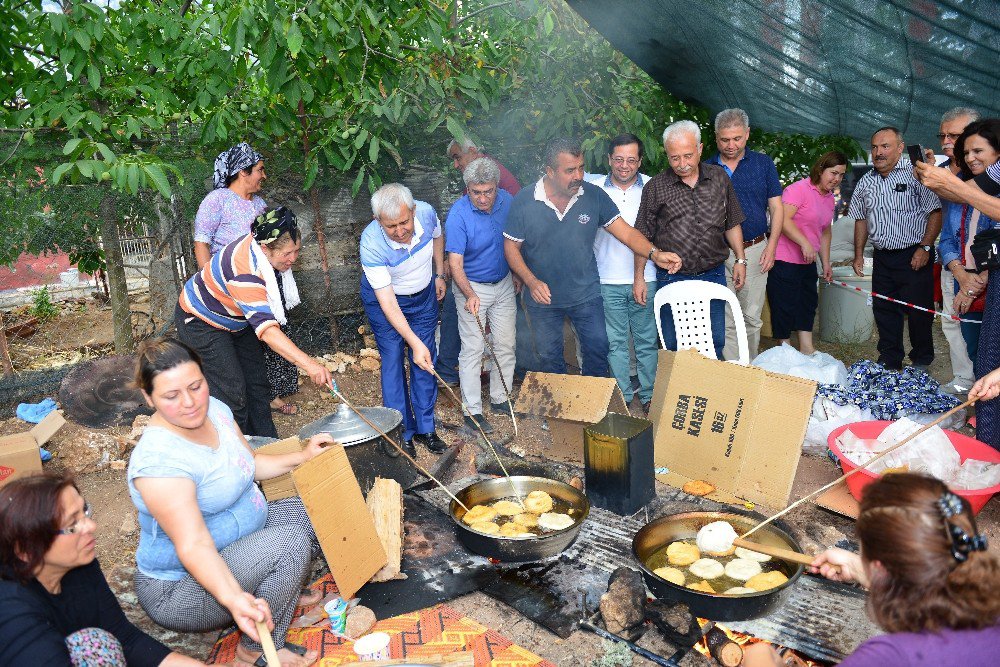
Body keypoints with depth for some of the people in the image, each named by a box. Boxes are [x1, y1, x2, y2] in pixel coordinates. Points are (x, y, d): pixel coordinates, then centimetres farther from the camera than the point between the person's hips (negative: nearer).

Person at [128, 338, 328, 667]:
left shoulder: (215, 409, -6)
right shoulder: (158, 460, -31)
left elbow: (250, 465, 11)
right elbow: (193, 546, -37)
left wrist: (302, 457, 1)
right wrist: (233, 598, -51)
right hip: (179, 588, -8)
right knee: (289, 542, -29)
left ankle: (283, 593, 13)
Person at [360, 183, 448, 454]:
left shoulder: (426, 212, -26)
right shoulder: (371, 244, -36)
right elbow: (387, 301, -34)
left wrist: (439, 275, 7)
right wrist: (414, 342, -39)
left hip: (424, 295, 4)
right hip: (384, 299, -4)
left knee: (426, 362, 7)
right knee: (393, 363, -2)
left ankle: (425, 428, 20)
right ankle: (402, 433, 13)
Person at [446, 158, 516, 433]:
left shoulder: (507, 201, -8)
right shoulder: (459, 214, -22)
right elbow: (455, 263, -25)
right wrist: (470, 295, -39)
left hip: (504, 284, 5)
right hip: (472, 288, -5)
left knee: (506, 346, 12)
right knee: (473, 350, -2)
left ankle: (500, 399, 28)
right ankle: (473, 410, 9)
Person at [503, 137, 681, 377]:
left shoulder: (594, 196, -10)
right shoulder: (524, 201, -13)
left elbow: (625, 231, -11)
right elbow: (511, 247, -7)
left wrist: (654, 254, -27)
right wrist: (531, 281, -20)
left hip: (586, 295, 1)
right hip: (543, 297, 0)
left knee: (597, 351, 10)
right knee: (549, 359, 17)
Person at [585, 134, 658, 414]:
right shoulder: (594, 186, 1)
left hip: (644, 278, 0)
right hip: (608, 280, 1)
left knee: (647, 340, 8)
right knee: (615, 341, 8)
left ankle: (649, 395, 21)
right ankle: (622, 396, 21)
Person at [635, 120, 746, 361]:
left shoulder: (719, 177, 5)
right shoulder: (655, 187, -4)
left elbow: (732, 224, 14)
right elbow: (643, 237, -1)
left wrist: (740, 260, 11)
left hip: (713, 275, 2)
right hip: (671, 278, -2)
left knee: (715, 344, 10)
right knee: (672, 347, 6)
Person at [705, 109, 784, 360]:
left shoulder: (763, 163, 5)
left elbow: (776, 208, 7)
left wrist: (771, 246, -3)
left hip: (755, 251, 1)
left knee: (752, 318, 8)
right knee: (725, 321, -1)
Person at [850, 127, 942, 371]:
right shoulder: (866, 182, 10)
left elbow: (935, 212, -9)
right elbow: (861, 219, 17)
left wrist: (925, 247, -15)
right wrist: (858, 255, 12)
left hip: (914, 256, -5)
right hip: (882, 257, 5)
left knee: (918, 311, 1)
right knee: (884, 310, 9)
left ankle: (921, 362, 18)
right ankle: (889, 362, 20)